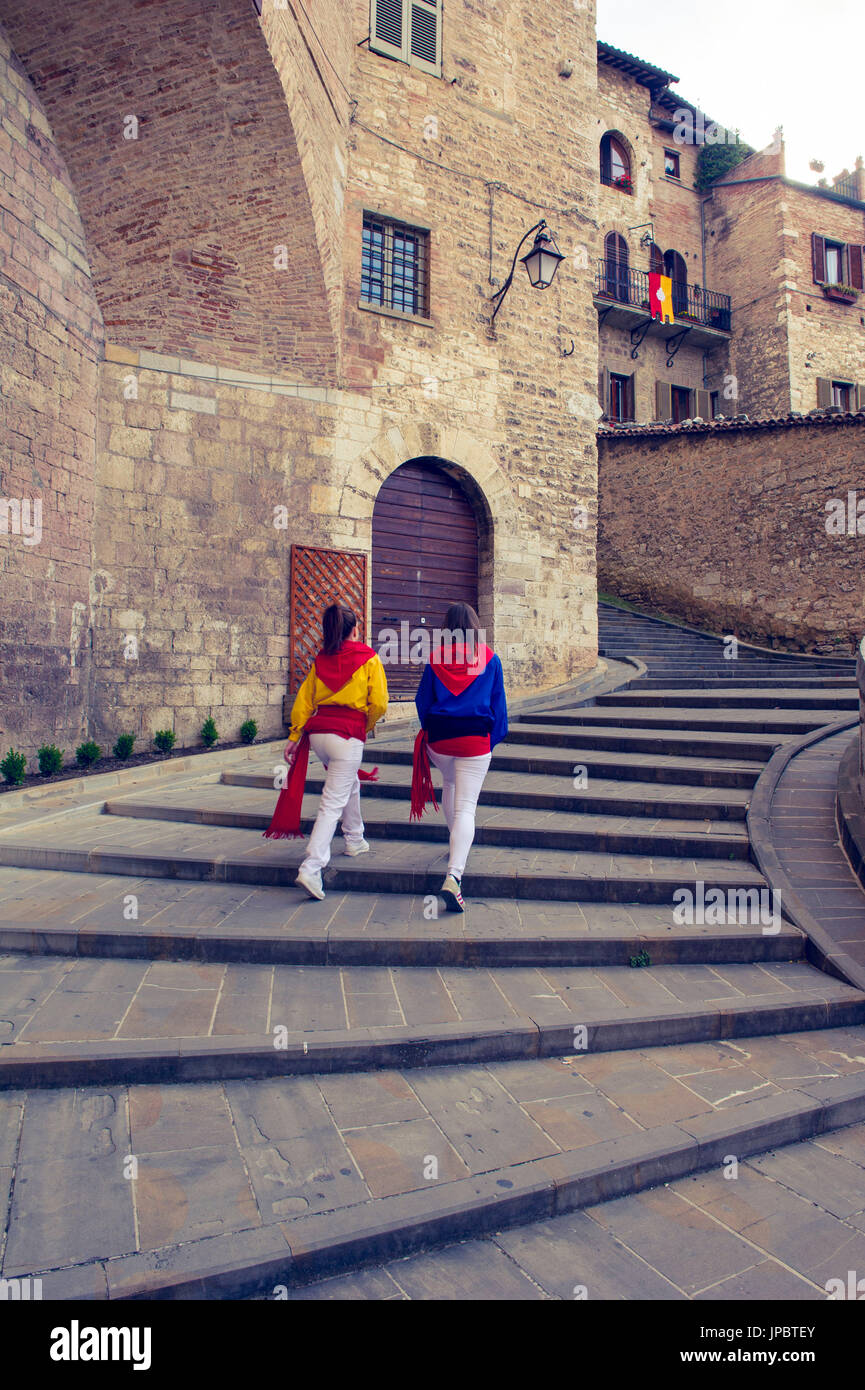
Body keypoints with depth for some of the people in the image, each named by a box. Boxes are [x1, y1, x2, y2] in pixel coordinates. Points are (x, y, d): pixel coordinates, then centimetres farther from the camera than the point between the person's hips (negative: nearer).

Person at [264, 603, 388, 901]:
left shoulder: (321, 659, 11)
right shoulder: (369, 659, -1)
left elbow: (304, 699, 9)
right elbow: (378, 703, -5)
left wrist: (294, 736, 12)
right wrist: (366, 727, 12)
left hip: (318, 732, 6)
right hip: (348, 735, -6)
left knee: (350, 783, 30)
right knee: (333, 803, -6)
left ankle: (355, 840, 42)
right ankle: (311, 869, -14)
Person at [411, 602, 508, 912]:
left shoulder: (436, 659, 1)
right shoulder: (490, 659, 0)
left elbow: (422, 700, 8)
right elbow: (498, 703, 6)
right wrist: (494, 737, 18)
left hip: (439, 738, 2)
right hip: (475, 739, -2)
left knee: (449, 784, 31)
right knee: (466, 807, -6)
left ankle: (456, 844, 43)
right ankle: (454, 876, -20)